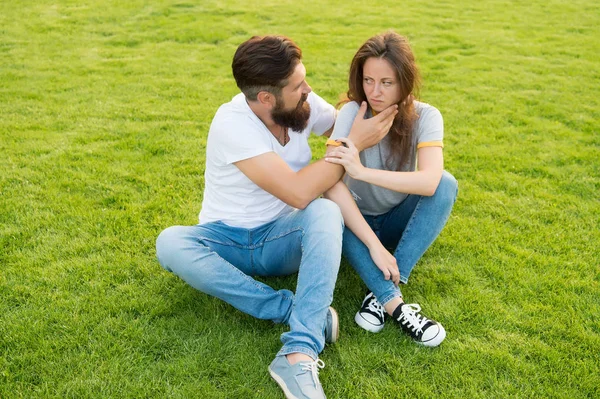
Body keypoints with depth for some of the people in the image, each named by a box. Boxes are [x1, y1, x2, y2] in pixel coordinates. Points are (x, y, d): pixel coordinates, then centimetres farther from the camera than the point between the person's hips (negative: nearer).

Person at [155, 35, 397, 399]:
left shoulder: (304, 105, -7)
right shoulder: (232, 123, -25)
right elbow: (298, 193, -30)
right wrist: (354, 145, -23)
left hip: (281, 239, 3)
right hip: (228, 241, -3)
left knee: (326, 212, -31)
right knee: (170, 243, -33)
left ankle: (300, 354, -42)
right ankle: (295, 309, -33)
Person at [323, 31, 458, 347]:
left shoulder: (425, 117, -16)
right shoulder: (353, 112, -20)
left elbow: (430, 181, -35)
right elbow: (331, 183, -32)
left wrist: (362, 171, -43)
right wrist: (374, 245, -38)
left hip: (400, 220, 1)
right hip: (357, 220, -1)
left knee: (446, 184, -28)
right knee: (329, 206, -34)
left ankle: (380, 294, -31)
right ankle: (394, 303, -37)